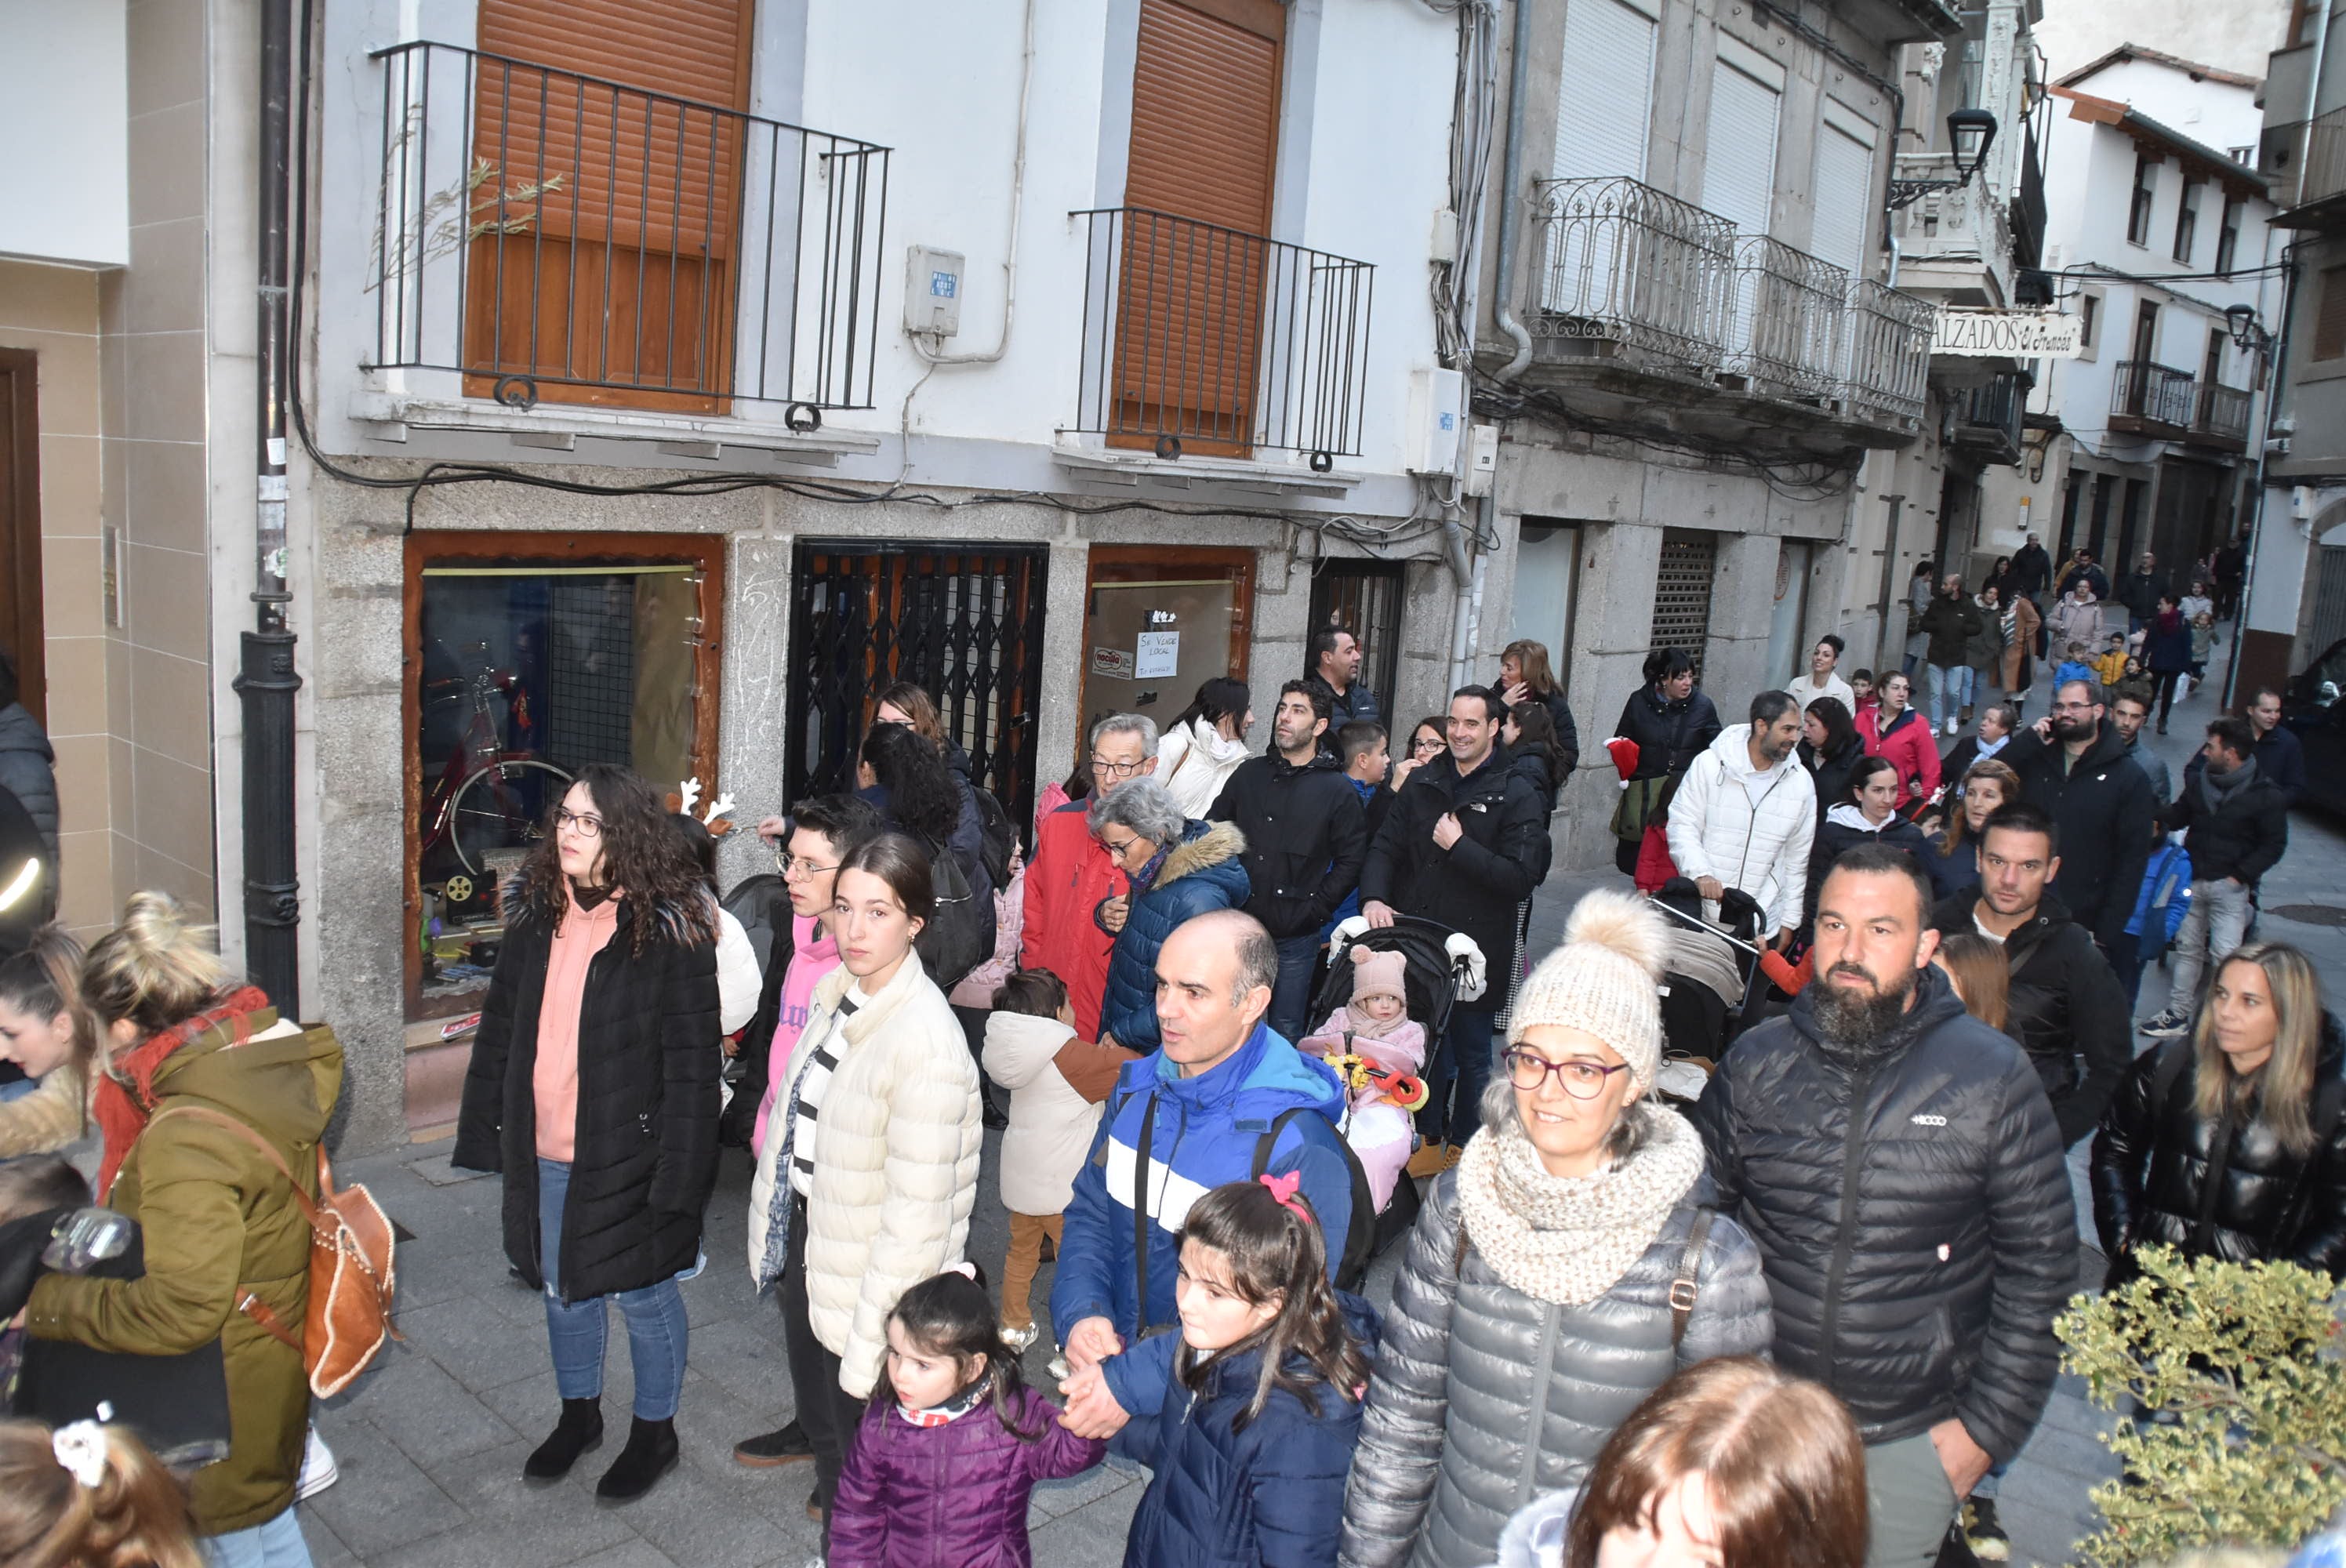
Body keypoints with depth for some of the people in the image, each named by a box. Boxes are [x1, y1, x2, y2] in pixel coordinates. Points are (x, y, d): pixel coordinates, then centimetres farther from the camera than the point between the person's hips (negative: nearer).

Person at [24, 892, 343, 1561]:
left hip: (225, 1390, -8)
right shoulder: (261, 1068, -6)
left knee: (235, 1536, 15)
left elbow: (180, 1311, -31)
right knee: (266, 1513, 28)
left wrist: (49, 1304, -19)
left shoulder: (187, 1140, -33)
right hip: (275, 1358, 8)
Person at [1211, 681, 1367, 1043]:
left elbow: (1350, 862, -3)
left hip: (1296, 938, -3)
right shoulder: (1250, 774, 7)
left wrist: (1313, 911, -9)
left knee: (1287, 1033, 7)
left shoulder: (1338, 790, -3)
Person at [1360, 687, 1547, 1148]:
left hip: (1478, 951, -4)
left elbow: (1521, 878, -17)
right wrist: (1374, 898, -13)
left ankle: (1465, 1151, 26)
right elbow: (1386, 848, 5)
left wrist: (1459, 846, -19)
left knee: (1472, 1057, 11)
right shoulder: (1423, 783, 8)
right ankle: (1428, 1139, 32)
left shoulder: (1516, 796, -7)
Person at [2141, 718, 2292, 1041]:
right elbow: (2177, 816, 17)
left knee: (2224, 955, -9)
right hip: (2194, 879, 6)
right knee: (2188, 948, 11)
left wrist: (2240, 876, -14)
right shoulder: (2198, 782, 5)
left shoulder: (2266, 795, -10)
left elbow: (2274, 845, -7)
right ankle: (2178, 1015, 19)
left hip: (2230, 885, -5)